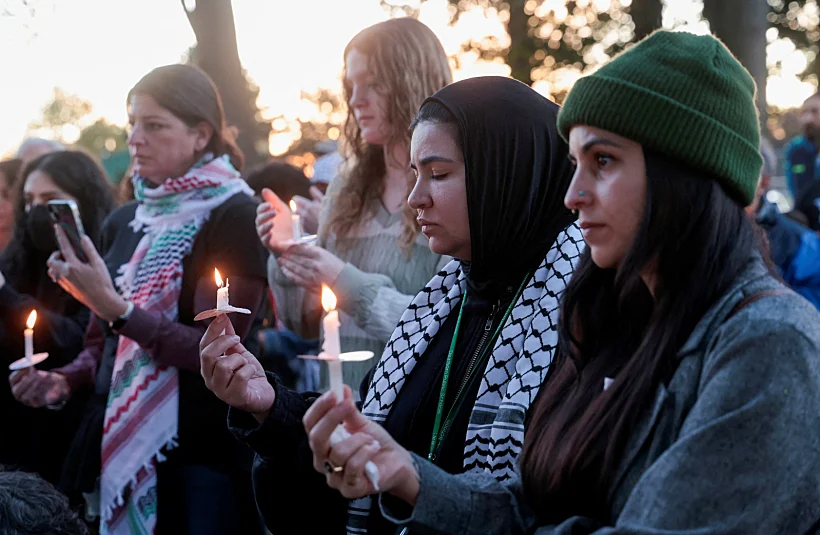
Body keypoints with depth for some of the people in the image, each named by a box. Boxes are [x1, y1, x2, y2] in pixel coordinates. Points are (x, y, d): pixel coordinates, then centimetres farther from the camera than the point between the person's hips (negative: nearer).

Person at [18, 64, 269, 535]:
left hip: (199, 458, -6)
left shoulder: (236, 217, -9)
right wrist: (64, 380, -2)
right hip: (116, 449, 6)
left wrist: (116, 308, -25)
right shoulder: (124, 223, 10)